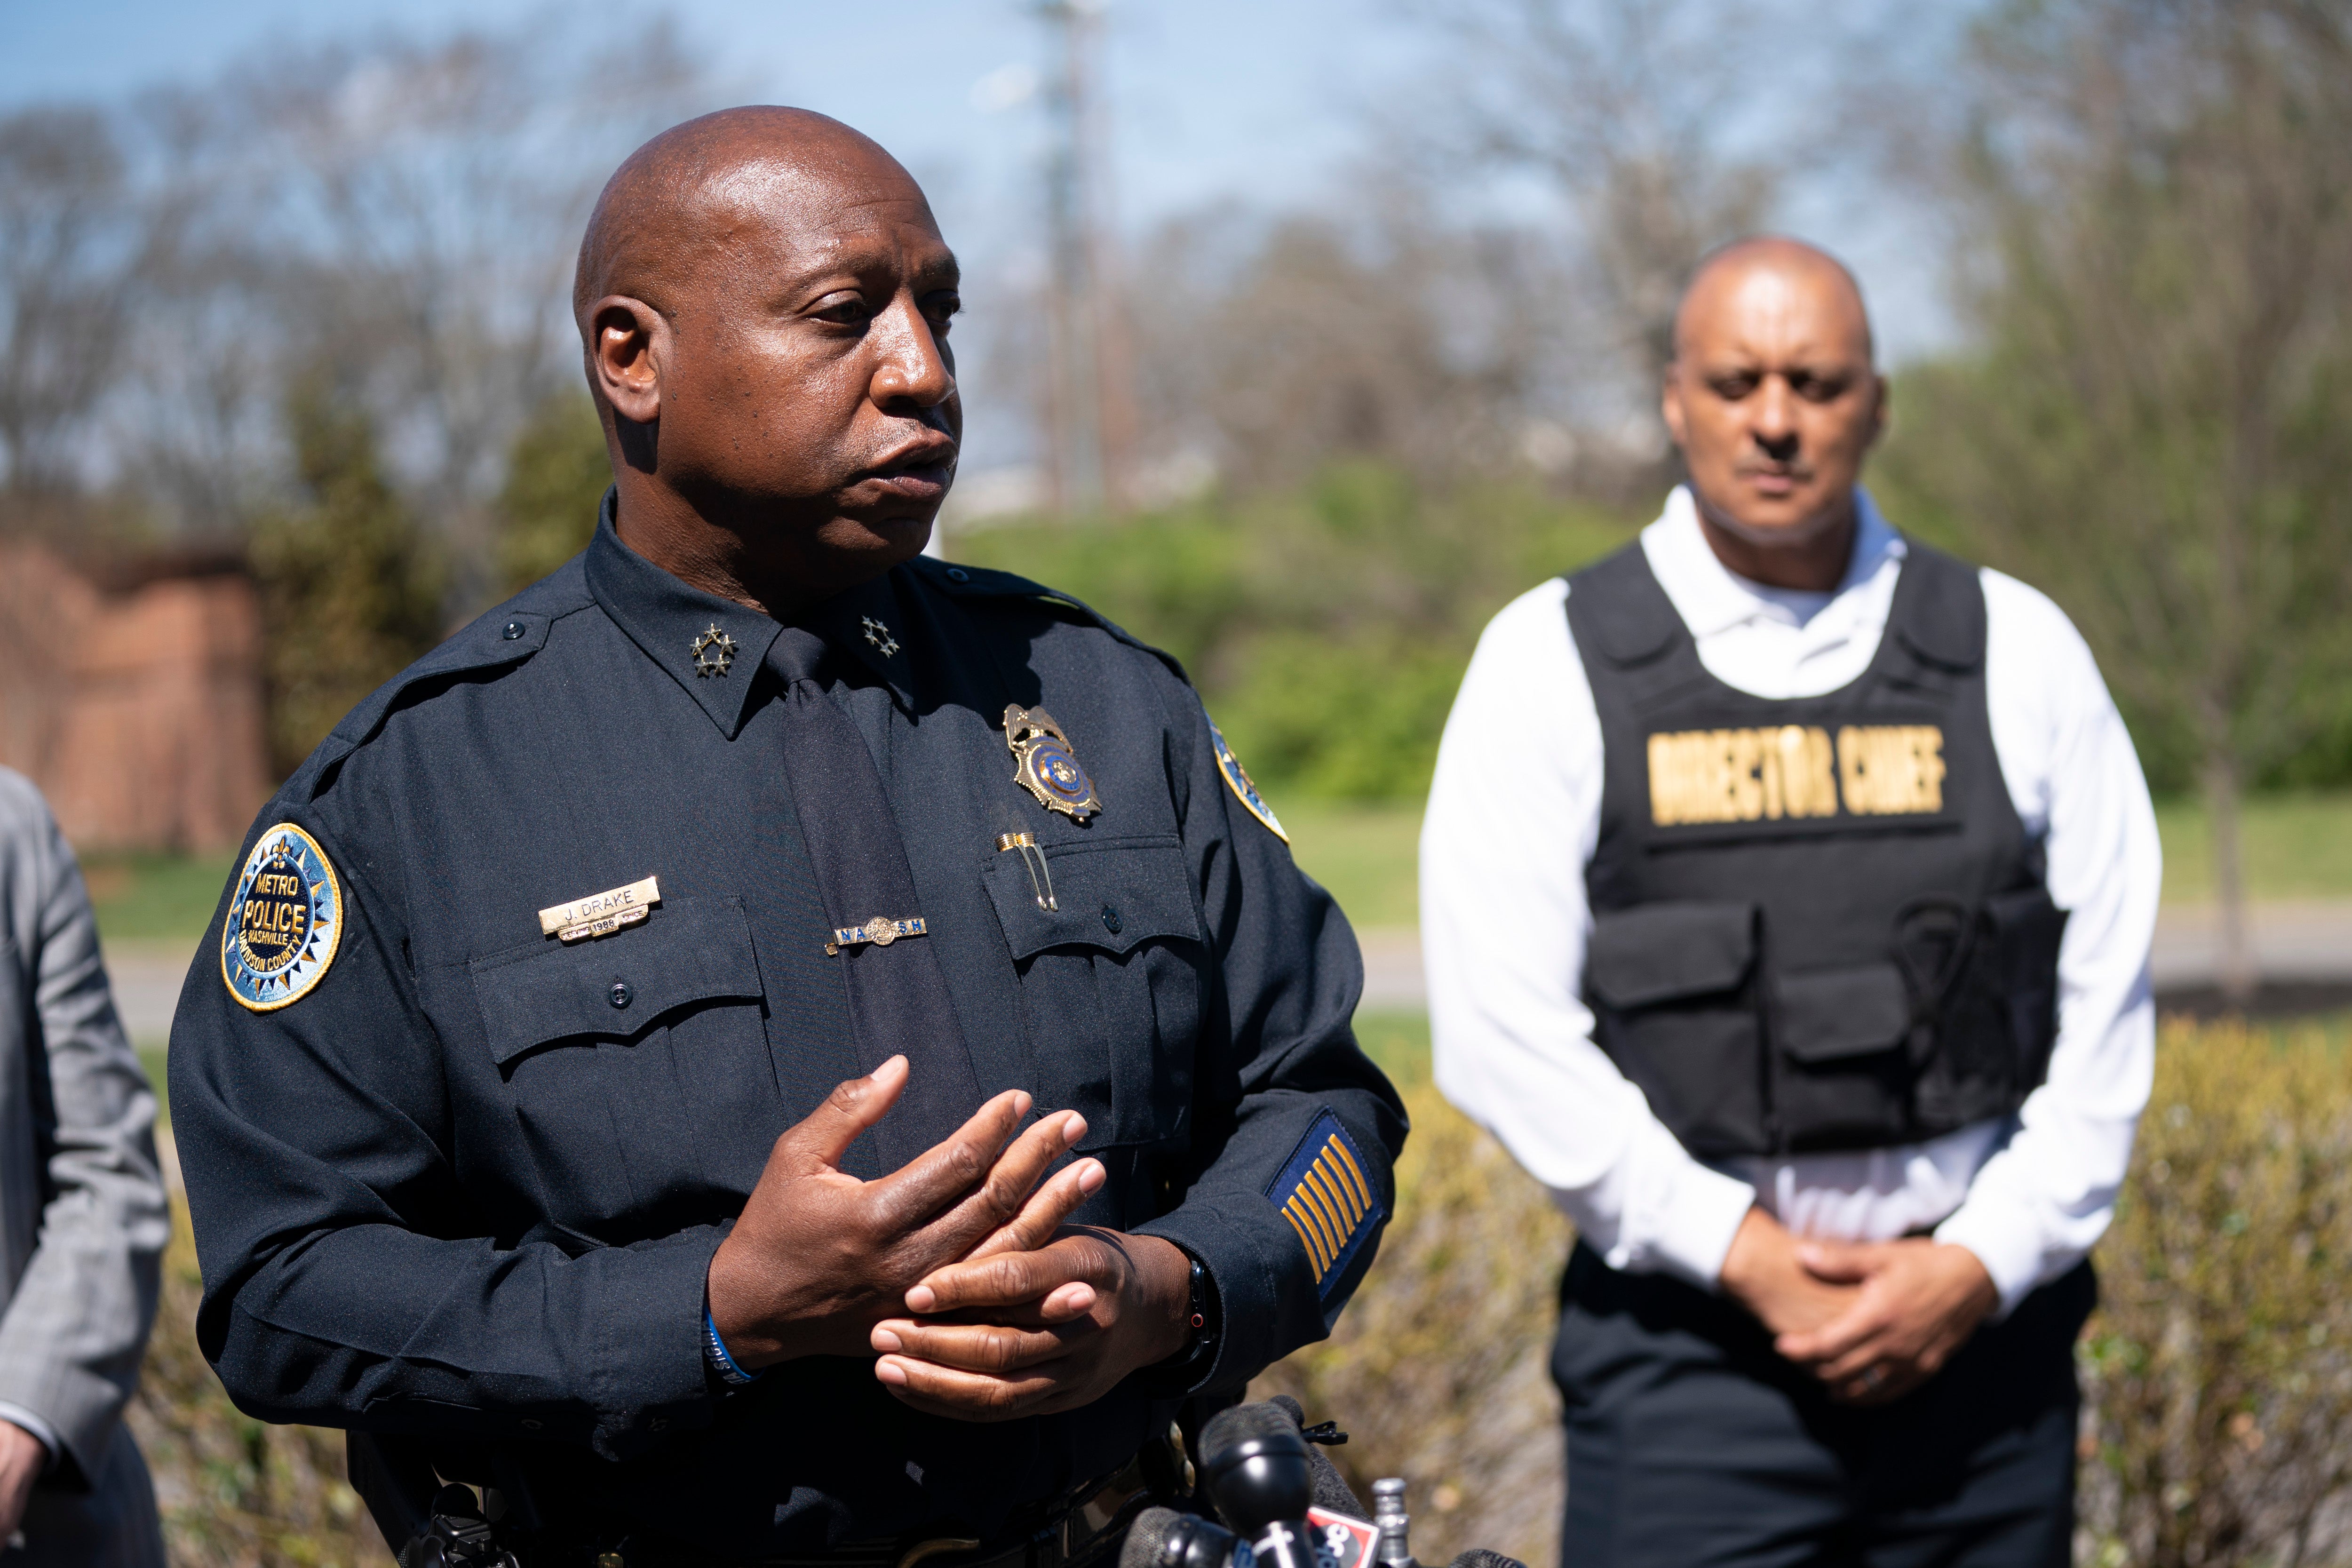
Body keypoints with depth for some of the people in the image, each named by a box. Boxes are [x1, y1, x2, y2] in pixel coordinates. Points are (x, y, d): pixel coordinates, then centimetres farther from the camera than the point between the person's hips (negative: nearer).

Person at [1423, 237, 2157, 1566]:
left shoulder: (2017, 651, 7)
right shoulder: (1553, 663, 2)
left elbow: (2107, 1011, 7)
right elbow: (1504, 1032, -5)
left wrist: (1978, 1268, -5)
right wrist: (1743, 1255, -11)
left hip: (1979, 1334, 2)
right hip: (1689, 1344, -2)